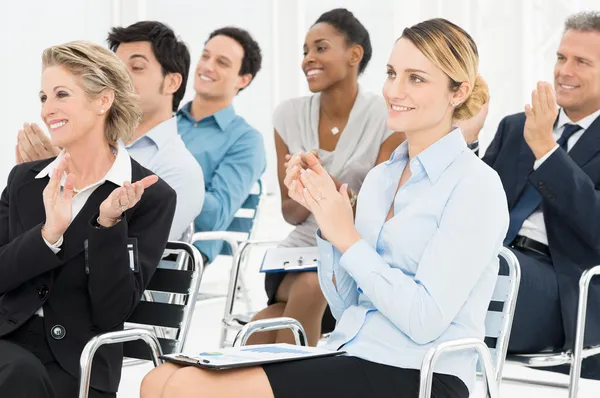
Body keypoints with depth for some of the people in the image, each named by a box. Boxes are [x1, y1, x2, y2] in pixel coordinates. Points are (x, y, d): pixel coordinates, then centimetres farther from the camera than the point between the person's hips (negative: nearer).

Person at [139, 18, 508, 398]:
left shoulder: (475, 185, -7)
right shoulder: (379, 178, 16)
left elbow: (425, 321, -16)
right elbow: (347, 307, 14)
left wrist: (348, 237, -12)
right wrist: (325, 215, 1)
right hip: (349, 360, 7)